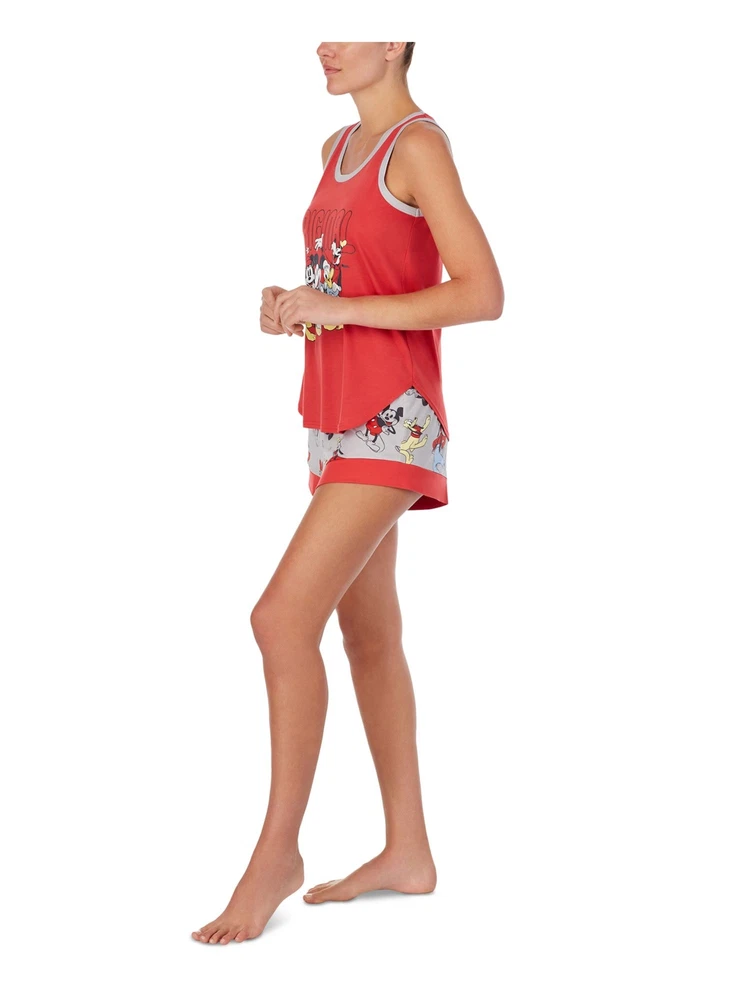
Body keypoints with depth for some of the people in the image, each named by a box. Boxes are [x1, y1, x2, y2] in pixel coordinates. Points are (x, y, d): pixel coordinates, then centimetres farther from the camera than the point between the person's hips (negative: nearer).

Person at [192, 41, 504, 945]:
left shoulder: (418, 144, -9)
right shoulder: (339, 149, 16)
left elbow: (482, 294, -17)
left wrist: (339, 309, -19)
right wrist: (286, 305, 2)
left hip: (392, 419, -9)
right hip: (338, 417, 9)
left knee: (282, 618, -16)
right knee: (367, 632, 9)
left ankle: (277, 852, -3)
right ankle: (407, 850, 18)